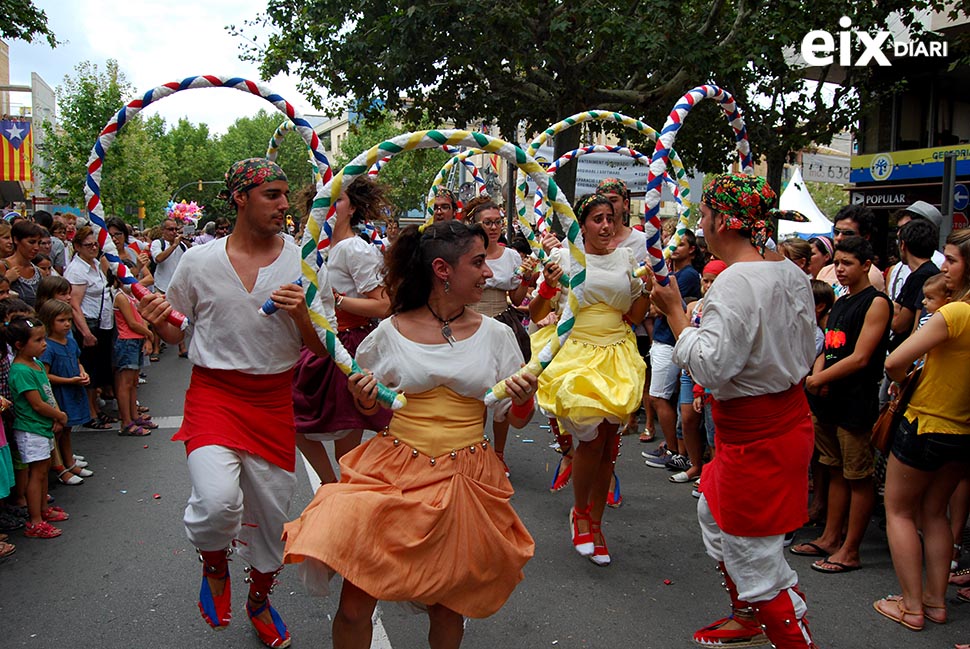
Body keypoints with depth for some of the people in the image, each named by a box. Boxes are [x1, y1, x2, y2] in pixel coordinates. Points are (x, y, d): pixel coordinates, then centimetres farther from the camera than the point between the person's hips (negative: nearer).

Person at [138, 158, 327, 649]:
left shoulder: (304, 265, -1)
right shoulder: (198, 262, -2)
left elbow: (321, 349, 1)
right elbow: (174, 334, 10)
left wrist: (300, 314, -19)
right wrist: (157, 321, -13)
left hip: (274, 400, 2)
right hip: (214, 392, -1)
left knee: (271, 513, 11)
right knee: (217, 500, -25)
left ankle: (260, 600, 41)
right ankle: (214, 566, 11)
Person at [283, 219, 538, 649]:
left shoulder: (496, 335, 2)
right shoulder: (391, 332, -2)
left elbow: (516, 419, 6)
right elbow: (370, 410, 11)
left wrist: (523, 399, -15)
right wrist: (364, 399, -11)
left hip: (465, 481, 1)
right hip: (394, 474, -1)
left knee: (448, 610, 12)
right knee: (355, 605, -3)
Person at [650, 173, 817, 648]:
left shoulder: (735, 283, -25)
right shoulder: (791, 272, 4)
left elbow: (709, 366, -28)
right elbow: (805, 350, 15)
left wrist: (675, 311, -19)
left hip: (754, 435, -10)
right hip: (788, 414, 10)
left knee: (751, 553, 4)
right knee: (714, 513, 27)